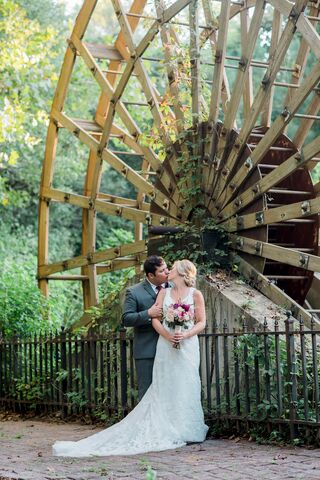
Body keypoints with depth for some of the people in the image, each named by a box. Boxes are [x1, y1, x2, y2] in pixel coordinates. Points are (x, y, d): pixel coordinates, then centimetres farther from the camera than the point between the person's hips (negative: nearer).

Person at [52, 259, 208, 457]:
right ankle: (168, 430, 1)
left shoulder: (196, 294, 4)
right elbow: (156, 319, 4)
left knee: (185, 387, -2)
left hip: (187, 346, -2)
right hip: (166, 346, 2)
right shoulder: (164, 293, 11)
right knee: (165, 388, -1)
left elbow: (201, 322, 2)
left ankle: (186, 430, 4)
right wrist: (168, 335, -13)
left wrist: (185, 335, -15)